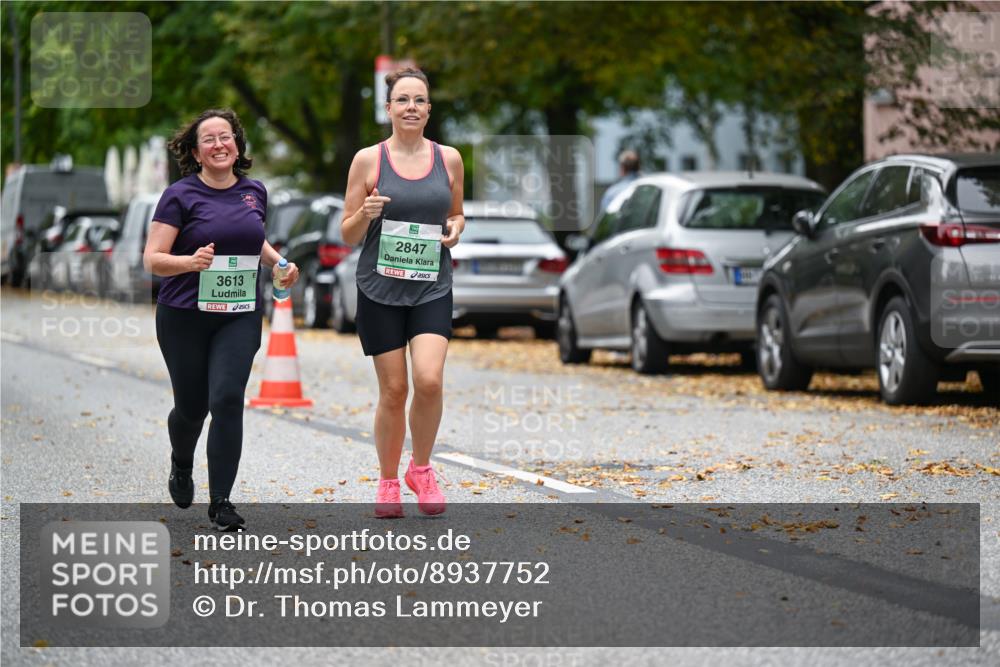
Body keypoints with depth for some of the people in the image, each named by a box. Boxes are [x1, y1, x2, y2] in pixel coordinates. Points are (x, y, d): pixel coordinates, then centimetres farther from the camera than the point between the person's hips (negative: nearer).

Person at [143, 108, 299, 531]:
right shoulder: (180, 196, -7)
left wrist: (279, 262, 8)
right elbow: (152, 259, -10)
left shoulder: (254, 192, 7)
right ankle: (181, 464, 44)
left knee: (227, 401, -13)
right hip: (185, 317, -2)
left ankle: (220, 503, -8)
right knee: (191, 407, 8)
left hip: (239, 316, 2)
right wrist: (190, 261, -28)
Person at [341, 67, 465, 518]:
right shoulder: (368, 160, -1)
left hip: (432, 288, 1)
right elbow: (348, 234, 4)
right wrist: (365, 214, -18)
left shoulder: (448, 159, 6)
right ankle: (388, 482, 19)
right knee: (393, 391, 0)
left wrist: (456, 228, -3)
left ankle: (421, 469, 6)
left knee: (429, 380, -17)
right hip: (380, 289, -1)